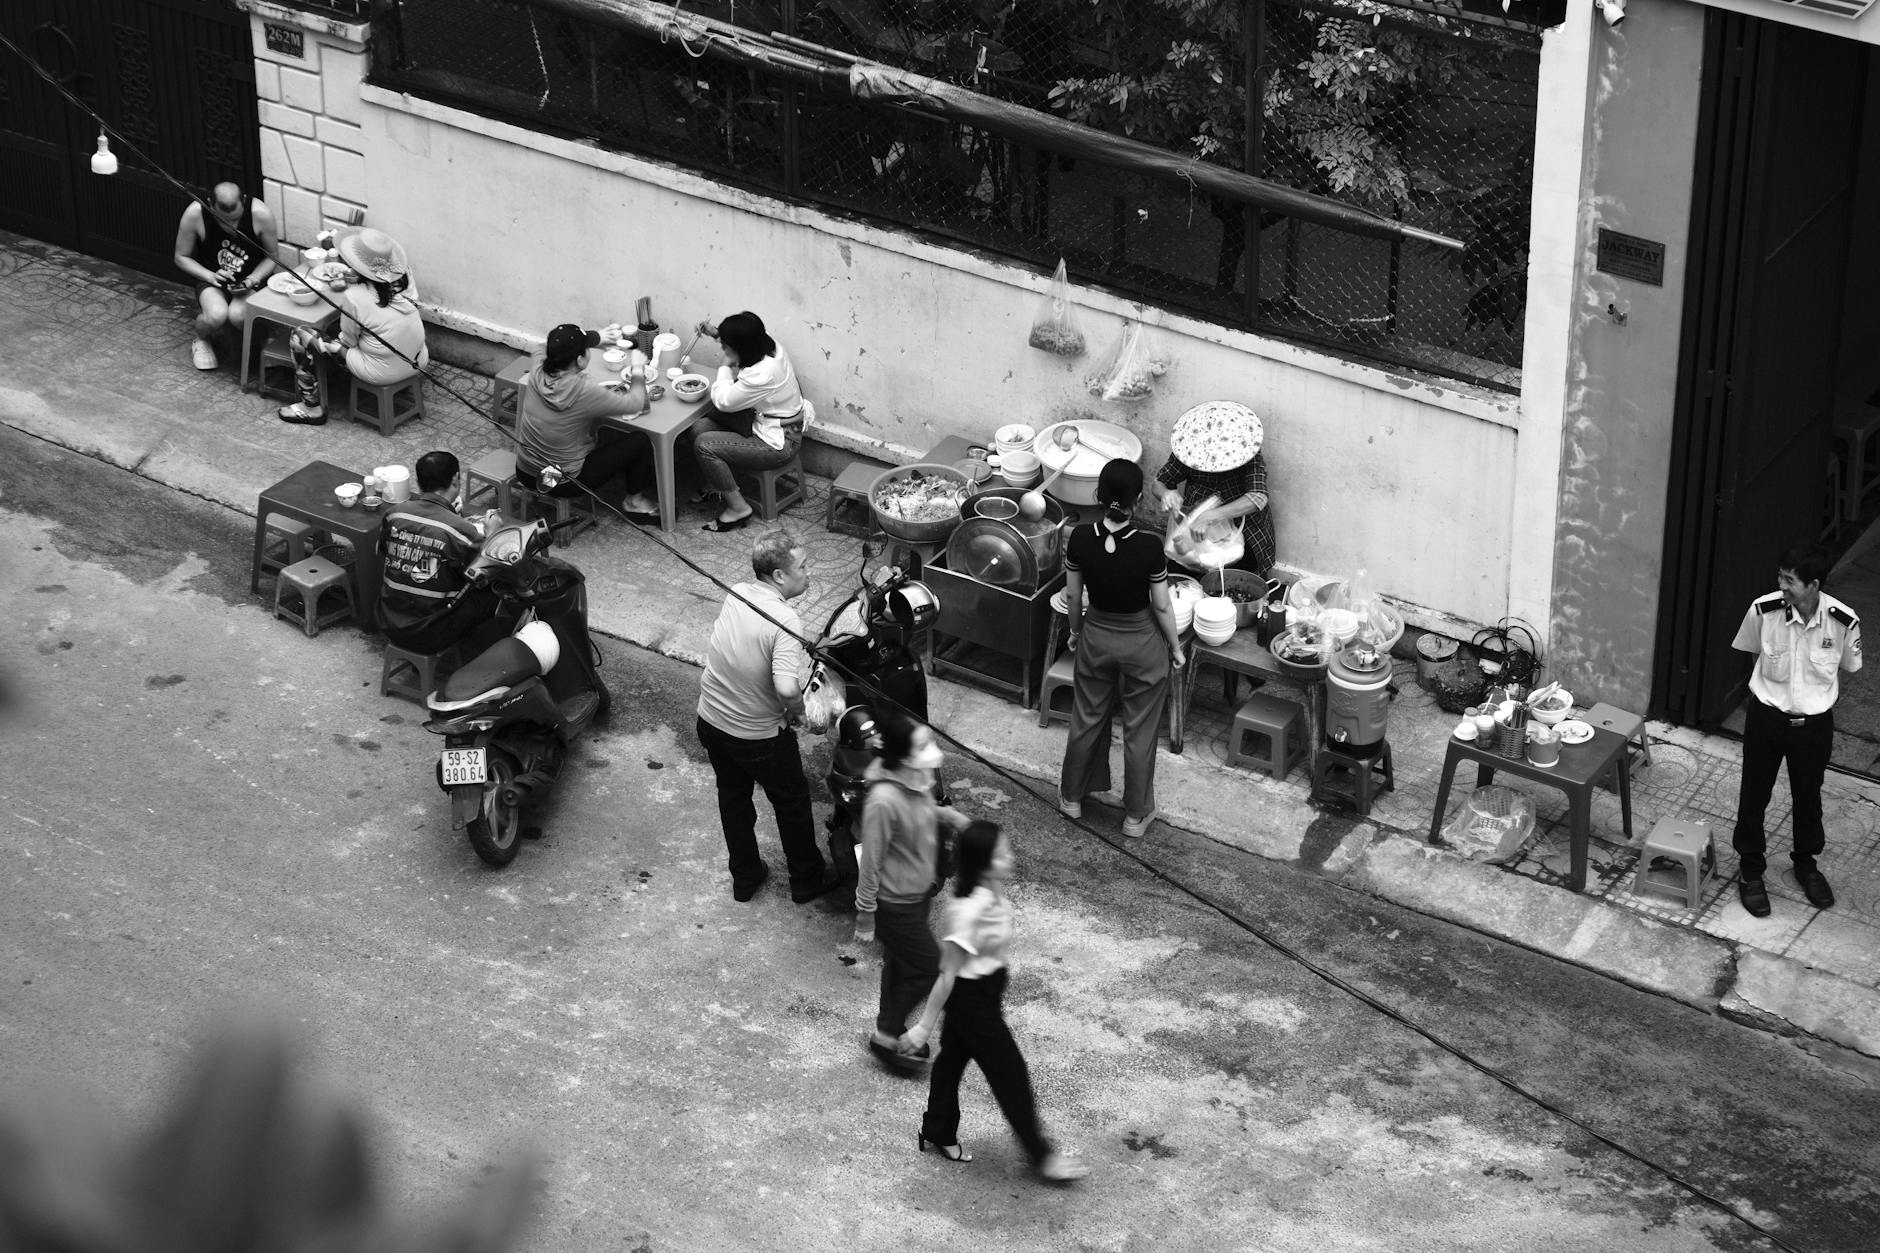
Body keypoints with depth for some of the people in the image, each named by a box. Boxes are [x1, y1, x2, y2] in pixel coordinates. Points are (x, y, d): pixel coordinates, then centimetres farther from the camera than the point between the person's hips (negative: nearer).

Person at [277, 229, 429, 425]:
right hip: (418, 364, 6)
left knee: (299, 336, 5)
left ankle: (312, 407, 19)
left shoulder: (354, 297, -21)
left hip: (381, 372, -6)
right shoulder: (404, 278, -8)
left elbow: (348, 341, -6)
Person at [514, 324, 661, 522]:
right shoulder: (583, 392, -31)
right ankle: (633, 502, 26)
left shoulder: (537, 374, -13)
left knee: (607, 434, 29)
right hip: (561, 482, -7)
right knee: (640, 442, 4)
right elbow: (635, 404, -20)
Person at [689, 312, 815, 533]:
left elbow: (722, 401, -22)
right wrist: (716, 334, 10)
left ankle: (737, 508, -3)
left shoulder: (763, 374, -34)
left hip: (778, 443, -10)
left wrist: (726, 366, -10)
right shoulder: (769, 348, -6)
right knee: (699, 427, 2)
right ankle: (716, 487, 21)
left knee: (704, 445, -17)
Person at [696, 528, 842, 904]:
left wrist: (804, 658, 5)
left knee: (733, 798, 26)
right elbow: (787, 688, -42)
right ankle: (807, 880, 36)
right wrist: (797, 712, -19)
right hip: (759, 737, -6)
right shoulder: (785, 622, -31)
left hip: (711, 721, 6)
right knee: (792, 803, 19)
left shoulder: (735, 595, -10)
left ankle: (745, 877, 43)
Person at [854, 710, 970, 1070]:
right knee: (928, 969, 6)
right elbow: (870, 862, -25)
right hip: (895, 902, -8)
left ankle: (890, 1031, 46)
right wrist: (865, 916, -16)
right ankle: (886, 1037, 26)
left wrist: (945, 814, -4)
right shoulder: (884, 800, -35)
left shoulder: (918, 777, -11)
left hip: (919, 889, 8)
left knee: (900, 963, 25)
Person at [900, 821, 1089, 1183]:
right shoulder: (968, 911, -35)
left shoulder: (993, 893, -8)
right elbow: (948, 974, -26)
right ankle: (1041, 1155, 22)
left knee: (953, 1058, 25)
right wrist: (924, 1026, -17)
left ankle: (939, 1133, 46)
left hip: (986, 993, 8)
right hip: (972, 999, -8)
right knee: (1011, 1073, 6)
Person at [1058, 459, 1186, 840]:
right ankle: (1136, 815, 29)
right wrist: (1175, 646, 2)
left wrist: (1076, 631, 16)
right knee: (1139, 731, 15)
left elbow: (1072, 596, -3)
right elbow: (1162, 606, -15)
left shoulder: (1081, 538, -18)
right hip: (1142, 642, -3)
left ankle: (1072, 797, 42)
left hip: (1096, 637, 3)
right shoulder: (1149, 546, -27)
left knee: (1087, 719, 24)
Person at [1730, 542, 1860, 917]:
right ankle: (1750, 868, 35)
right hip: (1766, 717, 0)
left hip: (1814, 723, 0)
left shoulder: (1843, 622, -22)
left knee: (1808, 795, 20)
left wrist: (1818, 694, 6)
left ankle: (1806, 862, 45)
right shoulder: (1763, 610, -22)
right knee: (1754, 794, 14)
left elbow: (1847, 666, -1)